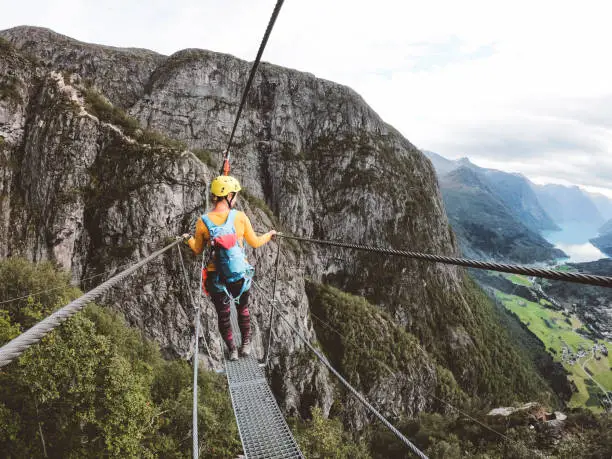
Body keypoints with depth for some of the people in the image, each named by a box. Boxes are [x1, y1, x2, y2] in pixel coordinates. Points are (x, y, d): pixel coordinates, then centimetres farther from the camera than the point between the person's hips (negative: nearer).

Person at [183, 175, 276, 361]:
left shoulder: (203, 222, -10)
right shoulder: (240, 217, -13)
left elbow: (197, 250, 4)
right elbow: (255, 243, 0)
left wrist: (188, 238, 25)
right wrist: (269, 235, 19)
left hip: (215, 278, 0)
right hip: (240, 275, 0)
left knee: (223, 314, 20)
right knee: (243, 309, 26)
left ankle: (232, 350, 31)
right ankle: (246, 345, 35)